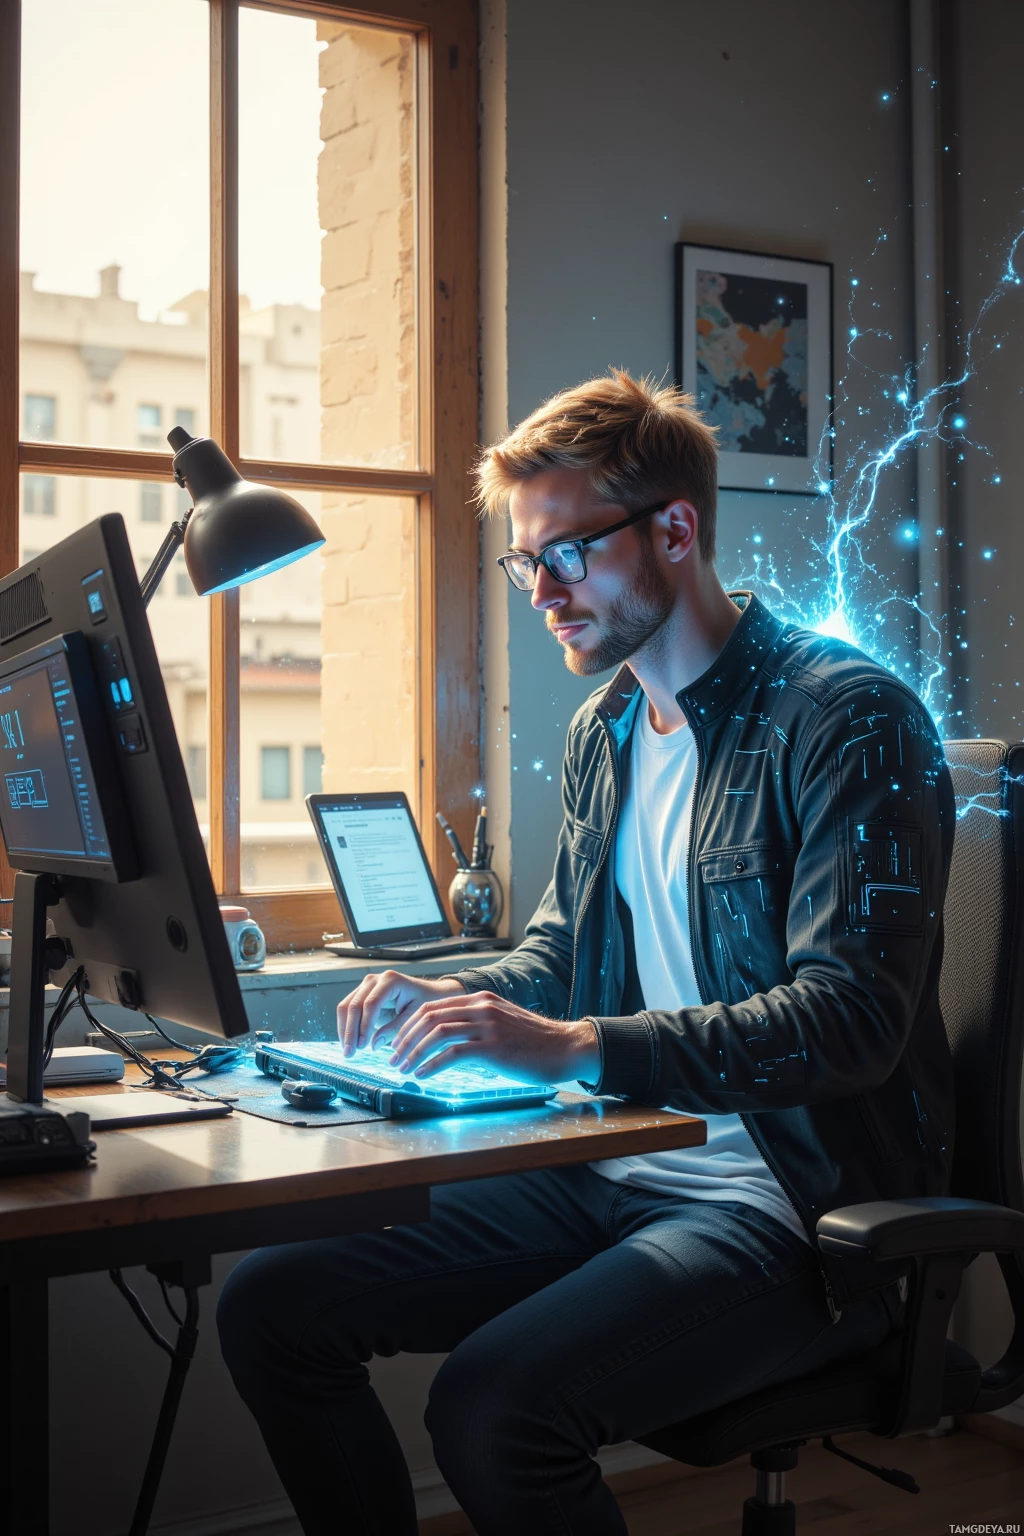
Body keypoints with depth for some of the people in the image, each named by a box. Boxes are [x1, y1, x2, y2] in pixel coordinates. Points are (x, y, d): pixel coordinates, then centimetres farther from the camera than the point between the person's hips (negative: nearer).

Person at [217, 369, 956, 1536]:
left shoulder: (849, 719, -12)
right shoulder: (603, 731, 13)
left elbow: (850, 1016, -22)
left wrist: (578, 1046, -29)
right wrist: (454, 1002, 0)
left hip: (792, 1209, -7)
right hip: (612, 1173, 8)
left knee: (493, 1405, -30)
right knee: (271, 1305, -1)